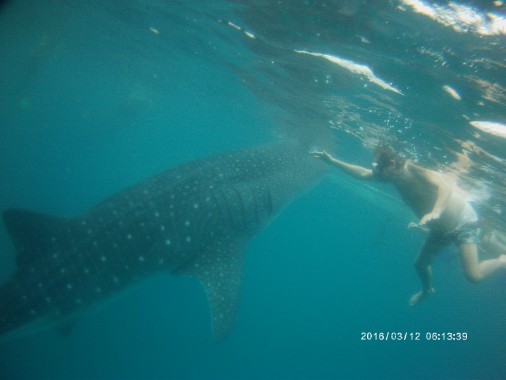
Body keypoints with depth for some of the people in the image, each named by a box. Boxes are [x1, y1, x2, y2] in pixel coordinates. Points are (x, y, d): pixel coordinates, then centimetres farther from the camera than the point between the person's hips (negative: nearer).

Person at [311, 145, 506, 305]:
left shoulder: (414, 170, -32)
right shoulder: (392, 175, -10)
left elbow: (445, 186, -43)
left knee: (473, 275, -15)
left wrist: (436, 211, -60)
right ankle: (427, 290, 50)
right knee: (420, 263, 18)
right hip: (440, 228, 8)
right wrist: (333, 161, -8)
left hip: (462, 221, -7)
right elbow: (362, 173, -4)